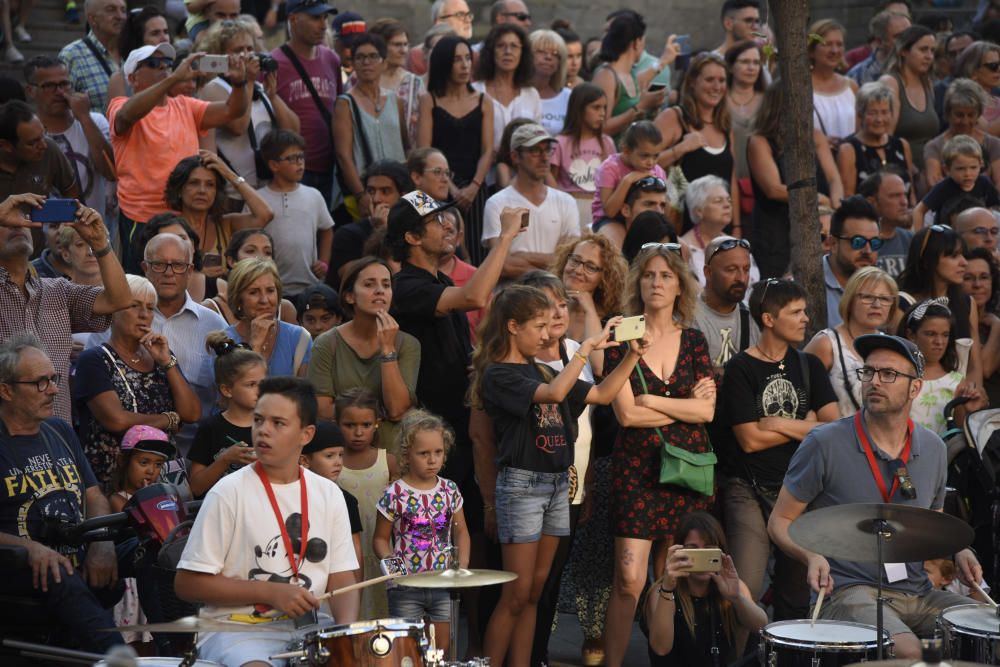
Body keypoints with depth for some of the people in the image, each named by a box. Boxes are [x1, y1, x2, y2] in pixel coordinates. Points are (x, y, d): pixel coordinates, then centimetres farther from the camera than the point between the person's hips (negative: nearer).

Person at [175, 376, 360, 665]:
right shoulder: (229, 493, -8)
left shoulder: (329, 495, 6)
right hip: (235, 631, -4)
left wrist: (347, 630, -13)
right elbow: (187, 584, -8)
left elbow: (341, 579, 7)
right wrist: (271, 592, -14)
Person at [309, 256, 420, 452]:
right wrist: (379, 412, -5)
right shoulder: (327, 344, 2)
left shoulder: (407, 345, 3)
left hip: (391, 452, 1)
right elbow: (322, 411, -3)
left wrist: (387, 348, -9)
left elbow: (397, 410, -7)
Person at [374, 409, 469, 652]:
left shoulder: (449, 490, 3)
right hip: (406, 587, -3)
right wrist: (388, 559, -19)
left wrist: (462, 563, -2)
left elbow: (461, 531, 13)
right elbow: (381, 538, -1)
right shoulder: (395, 495, -8)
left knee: (442, 649, 9)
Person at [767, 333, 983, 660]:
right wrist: (812, 556, -19)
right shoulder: (825, 444, -7)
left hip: (917, 594, 6)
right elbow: (780, 522, 0)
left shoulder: (933, 449, 10)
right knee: (905, 650, -34)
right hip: (847, 592, -6)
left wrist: (959, 552, 4)